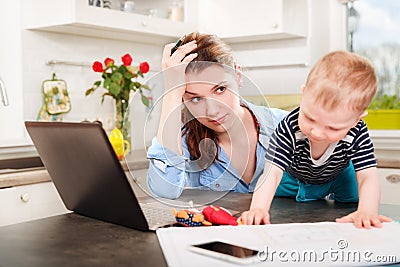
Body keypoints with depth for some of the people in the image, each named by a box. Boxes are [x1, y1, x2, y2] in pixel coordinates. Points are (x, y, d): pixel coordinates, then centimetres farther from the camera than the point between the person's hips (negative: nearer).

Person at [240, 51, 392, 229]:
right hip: (293, 178, -1)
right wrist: (258, 209, -65)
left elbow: (368, 177, -38)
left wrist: (367, 212, -58)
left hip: (337, 178, 1)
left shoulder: (357, 134, -38)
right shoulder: (289, 129, -43)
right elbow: (272, 172, -48)